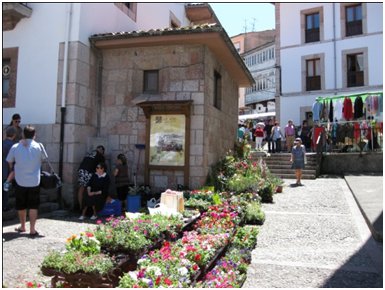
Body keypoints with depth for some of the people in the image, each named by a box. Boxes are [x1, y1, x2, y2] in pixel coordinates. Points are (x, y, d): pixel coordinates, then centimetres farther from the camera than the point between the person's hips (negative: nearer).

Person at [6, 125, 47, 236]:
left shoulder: (15, 147, -4)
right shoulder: (38, 146, -7)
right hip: (34, 181, -1)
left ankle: (22, 227, 31)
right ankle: (32, 230, 5)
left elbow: (9, 162, 6)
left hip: (20, 181, 2)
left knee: (21, 206, 18)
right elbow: (43, 159, 7)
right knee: (33, 206, 7)